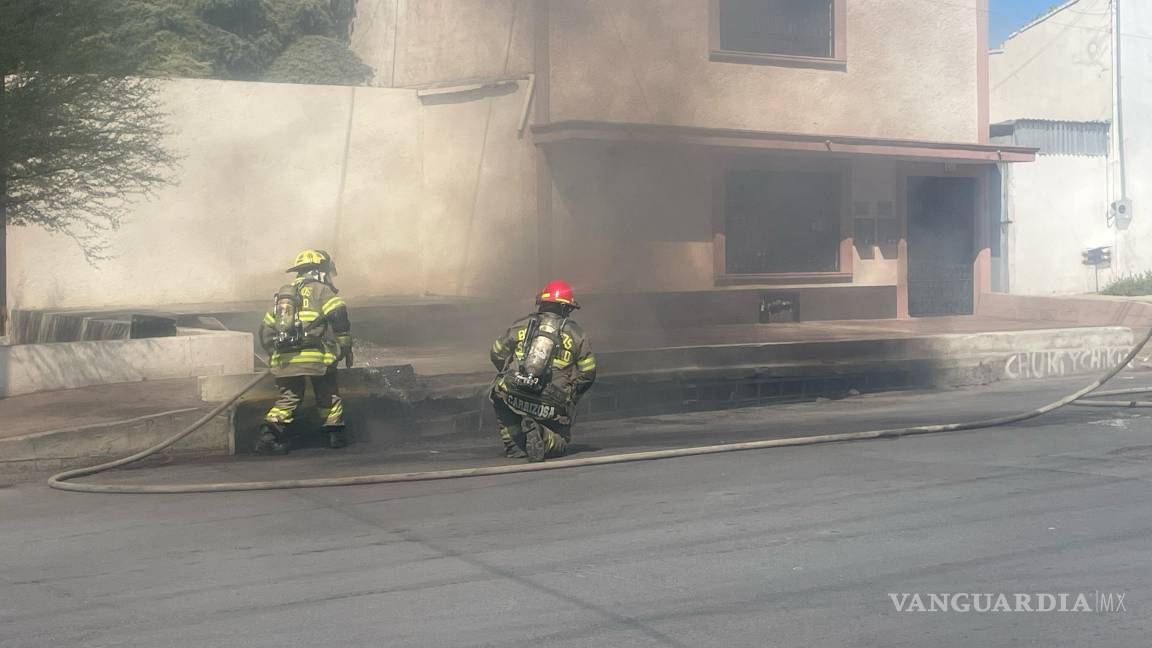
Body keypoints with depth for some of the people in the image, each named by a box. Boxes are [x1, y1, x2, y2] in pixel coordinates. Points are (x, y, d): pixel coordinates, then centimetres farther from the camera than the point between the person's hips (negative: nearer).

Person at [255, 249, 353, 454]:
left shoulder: (284, 293, 24)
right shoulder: (320, 289, 4)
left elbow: (265, 330, 24)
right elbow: (338, 316, -10)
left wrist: (274, 353, 30)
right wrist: (345, 347, -1)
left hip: (284, 360, 5)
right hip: (315, 357, -5)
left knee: (288, 399, 8)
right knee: (328, 396, 12)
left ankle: (269, 433, -8)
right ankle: (335, 432, 16)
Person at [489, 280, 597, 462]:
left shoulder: (520, 325, 12)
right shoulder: (576, 333, 10)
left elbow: (497, 355, 19)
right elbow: (588, 374, 8)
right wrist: (571, 398, 23)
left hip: (513, 399, 1)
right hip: (552, 407, 0)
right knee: (561, 442, 21)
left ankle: (514, 446, 12)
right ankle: (542, 438, -15)